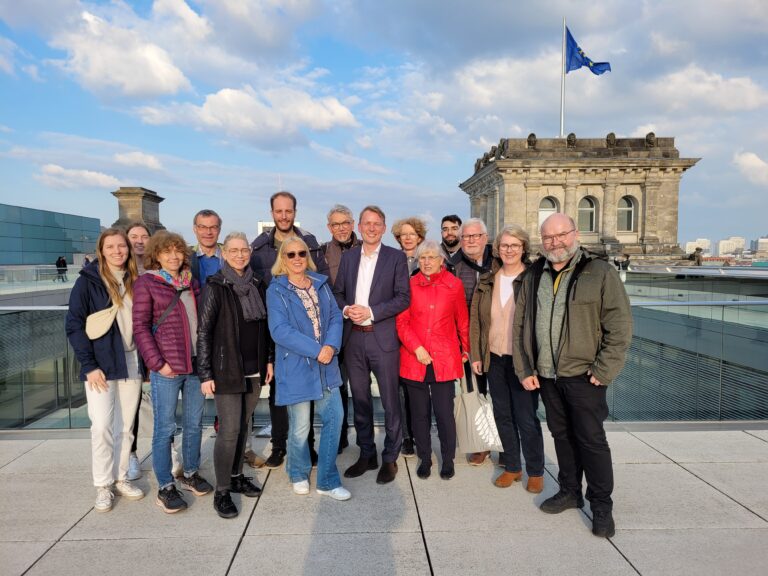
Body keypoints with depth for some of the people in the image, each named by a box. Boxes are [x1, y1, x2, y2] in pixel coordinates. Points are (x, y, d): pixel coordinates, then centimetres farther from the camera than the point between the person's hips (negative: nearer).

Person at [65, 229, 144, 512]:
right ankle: (103, 486, 11)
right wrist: (89, 366, -13)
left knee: (126, 425, 10)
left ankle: (120, 478, 23)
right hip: (101, 365, -4)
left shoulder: (134, 281, 9)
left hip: (131, 362, 4)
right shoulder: (88, 281, -4)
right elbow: (74, 325, -7)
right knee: (102, 426, -4)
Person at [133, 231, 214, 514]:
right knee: (165, 427, 3)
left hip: (196, 363, 5)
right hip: (167, 368, -5)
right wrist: (157, 363, -13)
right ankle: (165, 487, 15)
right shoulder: (146, 283, -3)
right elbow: (140, 326, -7)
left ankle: (190, 473, 31)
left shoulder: (191, 281, 12)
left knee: (194, 423, 14)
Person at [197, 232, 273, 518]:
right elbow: (203, 332, -10)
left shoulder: (257, 285, 7)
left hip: (255, 370, 5)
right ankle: (222, 491, 10)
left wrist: (269, 359, 11)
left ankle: (236, 476, 30)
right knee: (229, 430, -4)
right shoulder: (215, 287, -9)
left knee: (243, 425, 14)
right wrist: (205, 374, -13)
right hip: (227, 370, -5)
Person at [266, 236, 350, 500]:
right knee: (300, 427, 4)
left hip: (327, 365, 4)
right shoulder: (276, 290, -5)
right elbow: (280, 330, -15)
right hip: (296, 367, -4)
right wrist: (316, 350, -20)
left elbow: (335, 316, 4)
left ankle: (327, 480, 20)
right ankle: (298, 474, 33)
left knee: (334, 418, 3)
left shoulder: (321, 283, 10)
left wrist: (331, 346, -15)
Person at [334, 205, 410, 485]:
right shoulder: (348, 257, 11)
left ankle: (390, 458, 20)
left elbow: (403, 297, -7)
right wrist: (346, 310, -8)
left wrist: (370, 311, -15)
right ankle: (366, 454, 29)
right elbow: (338, 292, 13)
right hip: (353, 338, 4)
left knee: (390, 401, 4)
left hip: (383, 337, -4)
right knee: (360, 400, 13)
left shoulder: (396, 257, -1)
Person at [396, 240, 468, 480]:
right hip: (414, 359, 1)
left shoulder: (454, 285, 2)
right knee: (420, 413, 9)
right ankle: (424, 458, 27)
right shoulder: (409, 285, 2)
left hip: (444, 359, -1)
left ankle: (448, 459, 23)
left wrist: (466, 350, 16)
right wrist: (416, 348, -9)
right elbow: (402, 321, 1)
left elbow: (463, 322, 10)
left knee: (444, 413, 1)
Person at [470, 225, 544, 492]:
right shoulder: (487, 281, 7)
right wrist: (476, 355, 5)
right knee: (503, 415, 13)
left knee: (526, 418, 3)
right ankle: (512, 466, 29)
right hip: (494, 359, 5)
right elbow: (476, 320, 9)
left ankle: (536, 471, 22)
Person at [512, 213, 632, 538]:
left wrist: (603, 371, -13)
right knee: (561, 435, 16)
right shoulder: (534, 276, 8)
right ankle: (570, 491, 32)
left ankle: (601, 505, 18)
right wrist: (524, 369, 5)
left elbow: (620, 325, -9)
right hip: (546, 375, 5)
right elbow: (520, 325, 10)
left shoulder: (600, 273, -6)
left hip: (583, 374, -5)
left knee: (591, 439, 1)